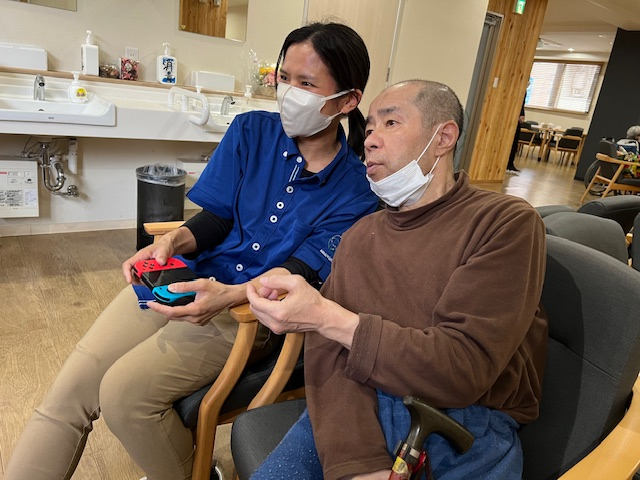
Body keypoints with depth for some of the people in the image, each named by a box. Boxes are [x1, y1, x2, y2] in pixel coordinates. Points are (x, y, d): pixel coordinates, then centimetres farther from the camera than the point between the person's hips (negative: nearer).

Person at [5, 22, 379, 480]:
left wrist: (228, 295, -30)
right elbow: (218, 217, 6)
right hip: (187, 275, 5)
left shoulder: (357, 189, -8)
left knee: (123, 392, -20)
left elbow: (297, 270, -14)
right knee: (71, 387, -8)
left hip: (254, 309, -4)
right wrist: (171, 243, -14)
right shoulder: (252, 130, 3)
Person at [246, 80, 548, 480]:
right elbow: (328, 352, -2)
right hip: (363, 412, 4)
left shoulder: (506, 222, -6)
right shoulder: (360, 234, 9)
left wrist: (328, 318, -18)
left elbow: (463, 370, -15)